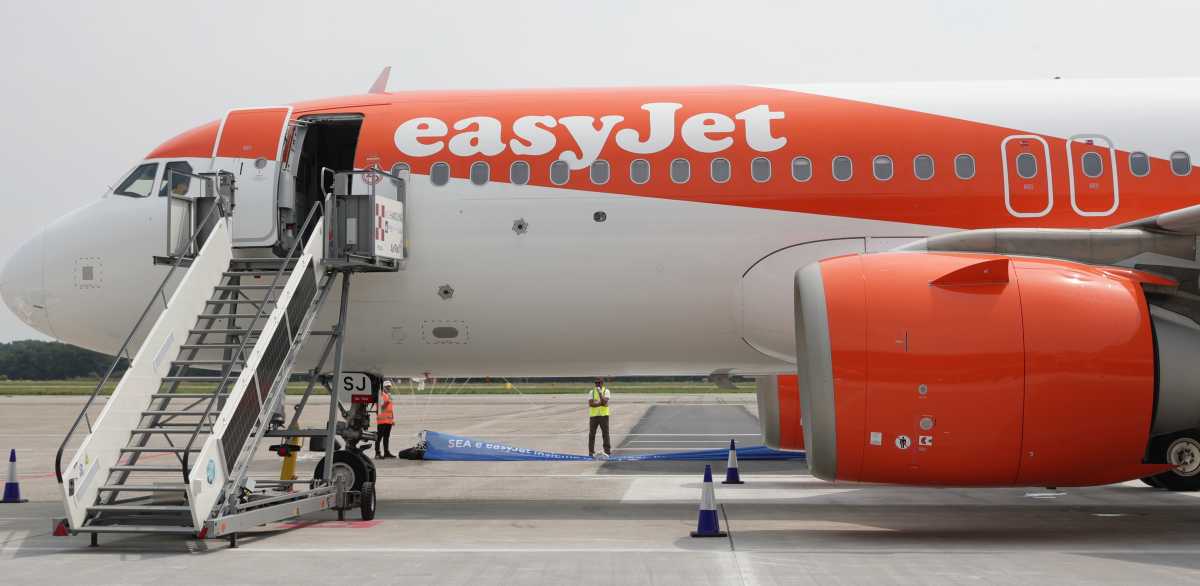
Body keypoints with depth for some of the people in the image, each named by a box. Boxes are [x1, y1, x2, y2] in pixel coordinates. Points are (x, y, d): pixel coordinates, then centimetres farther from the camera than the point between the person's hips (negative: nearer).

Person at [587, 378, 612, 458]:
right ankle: (591, 452, 8)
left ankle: (607, 451, -3)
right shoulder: (592, 391, 5)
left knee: (605, 433, -4)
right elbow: (590, 403, -7)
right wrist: (601, 403, -11)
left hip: (604, 415, -1)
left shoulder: (606, 391, 2)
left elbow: (605, 402, -13)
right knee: (592, 434, 3)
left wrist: (600, 393, -20)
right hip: (593, 415, 2)